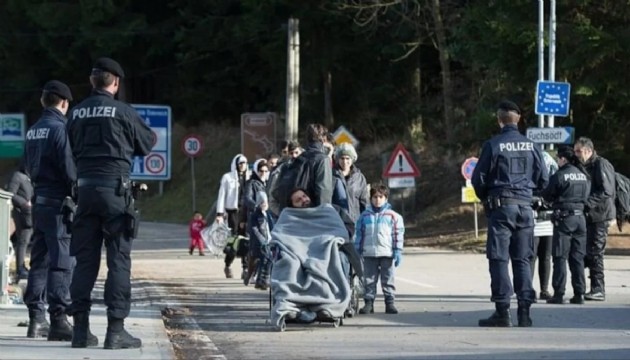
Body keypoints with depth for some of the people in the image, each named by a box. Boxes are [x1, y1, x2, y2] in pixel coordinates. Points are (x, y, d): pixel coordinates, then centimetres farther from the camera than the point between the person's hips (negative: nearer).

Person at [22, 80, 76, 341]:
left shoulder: (33, 131, 12)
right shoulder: (60, 128, -12)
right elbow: (69, 168, -16)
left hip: (39, 201, 8)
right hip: (59, 202, -8)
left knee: (39, 261, 11)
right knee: (62, 262, -6)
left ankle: (36, 319, 12)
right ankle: (58, 319, -10)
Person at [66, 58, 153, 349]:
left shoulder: (77, 113, 6)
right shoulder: (122, 111, -6)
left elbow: (73, 149, 13)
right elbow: (147, 144, 7)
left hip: (85, 187, 5)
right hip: (115, 188, -4)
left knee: (85, 258, 9)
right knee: (119, 259, -1)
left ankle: (81, 328, 8)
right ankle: (115, 329, -5)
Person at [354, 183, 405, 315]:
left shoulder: (393, 216, 3)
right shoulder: (364, 216, 8)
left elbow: (398, 234, 2)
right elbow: (358, 234, 11)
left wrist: (398, 252, -4)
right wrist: (357, 252, 7)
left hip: (387, 254, -1)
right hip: (369, 253, 1)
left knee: (388, 280, 3)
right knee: (369, 280, 4)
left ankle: (390, 303, 8)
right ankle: (368, 302, 9)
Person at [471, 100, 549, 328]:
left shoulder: (493, 145, -7)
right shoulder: (532, 147, 4)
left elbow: (478, 179, -4)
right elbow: (543, 180, 8)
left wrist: (485, 198, 15)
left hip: (501, 206, -4)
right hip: (525, 207, 4)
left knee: (499, 259, -1)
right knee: (522, 260, 9)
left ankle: (502, 312, -6)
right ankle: (524, 311, 5)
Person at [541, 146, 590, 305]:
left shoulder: (559, 176, -11)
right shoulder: (584, 176, 7)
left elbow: (547, 196, -3)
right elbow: (586, 195, 13)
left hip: (564, 218, -5)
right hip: (580, 217, 5)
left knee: (560, 257, -2)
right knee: (578, 257, 10)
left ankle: (558, 293, -4)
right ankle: (579, 293, 8)